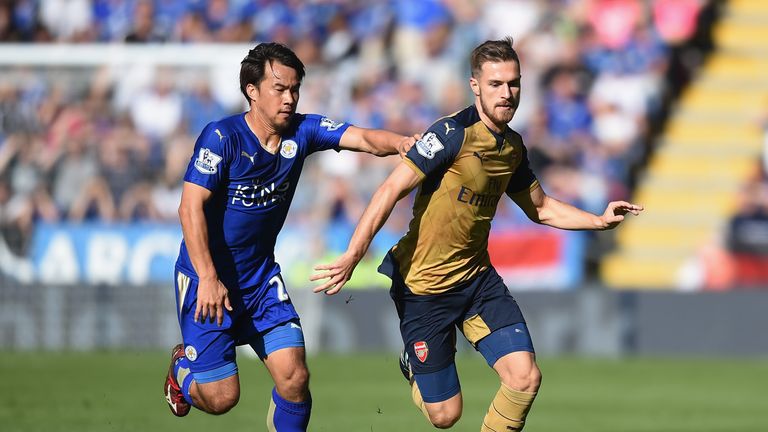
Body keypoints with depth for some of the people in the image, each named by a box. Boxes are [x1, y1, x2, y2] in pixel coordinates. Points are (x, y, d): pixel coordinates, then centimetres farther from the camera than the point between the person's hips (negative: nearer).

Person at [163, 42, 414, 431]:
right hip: (207, 277, -5)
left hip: (261, 277, 5)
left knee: (294, 377, -10)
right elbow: (191, 207, -20)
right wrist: (208, 279, -27)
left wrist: (400, 143, -37)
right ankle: (182, 366, 31)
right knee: (221, 397, -3)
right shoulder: (222, 137, -17)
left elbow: (365, 139, -14)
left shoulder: (302, 131, -3)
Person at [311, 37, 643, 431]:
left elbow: (541, 208, 22)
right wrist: (353, 255, -35)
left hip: (478, 278, 6)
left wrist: (600, 221, 8)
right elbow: (392, 190, -24)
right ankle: (412, 368, 36)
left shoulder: (513, 147, 4)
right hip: (424, 285, -6)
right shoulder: (453, 133, -19)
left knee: (525, 377, -13)